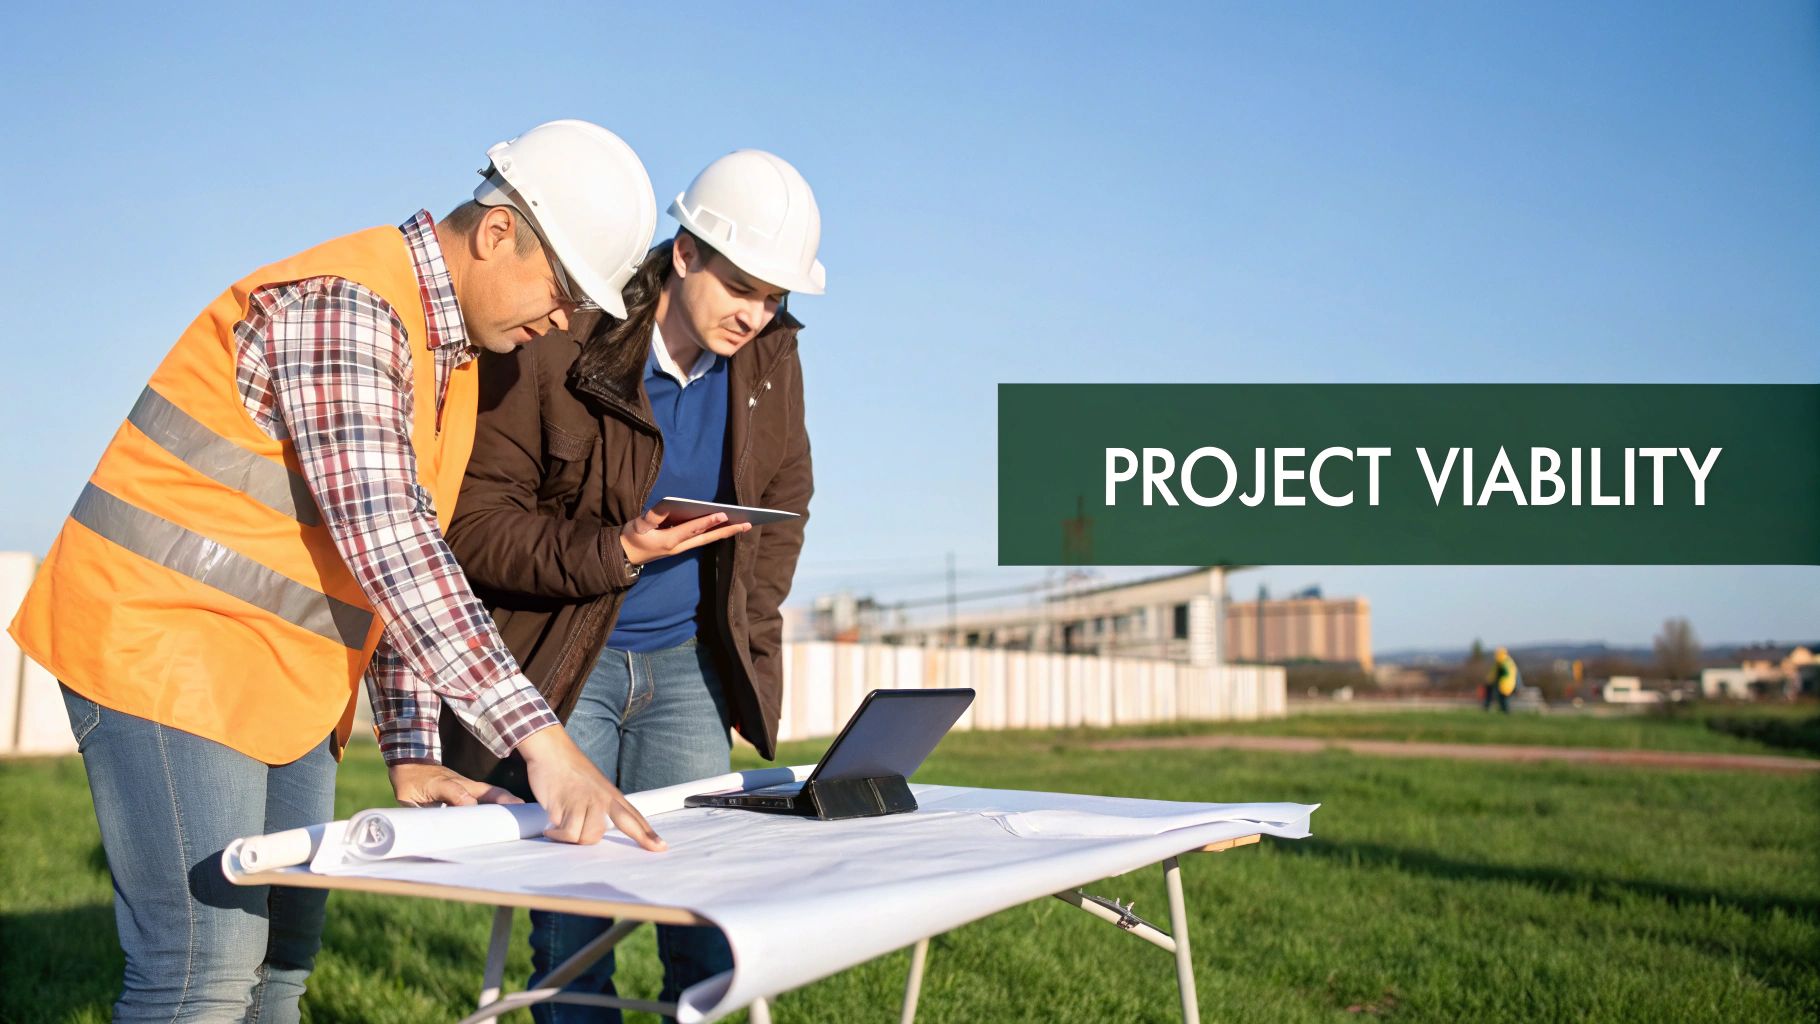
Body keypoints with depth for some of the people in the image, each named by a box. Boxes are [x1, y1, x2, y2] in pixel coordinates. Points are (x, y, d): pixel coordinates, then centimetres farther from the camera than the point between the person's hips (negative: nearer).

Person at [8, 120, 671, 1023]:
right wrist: (542, 742, -36)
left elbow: (409, 560, 11)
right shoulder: (339, 307, -21)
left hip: (282, 678, 9)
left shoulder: (454, 355, 9)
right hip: (164, 643, -9)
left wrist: (411, 751, 2)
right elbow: (383, 542, -33)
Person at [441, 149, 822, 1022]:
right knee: (571, 926, -2)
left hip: (687, 662, 4)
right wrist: (615, 555, -26)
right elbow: (472, 522, -13)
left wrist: (747, 632, 8)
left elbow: (785, 501, 15)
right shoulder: (553, 349, -17)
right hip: (559, 663, -4)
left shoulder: (771, 357, -1)